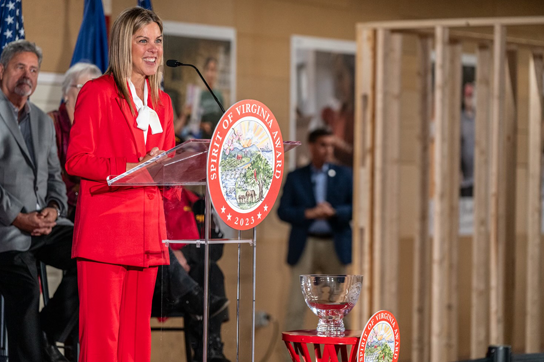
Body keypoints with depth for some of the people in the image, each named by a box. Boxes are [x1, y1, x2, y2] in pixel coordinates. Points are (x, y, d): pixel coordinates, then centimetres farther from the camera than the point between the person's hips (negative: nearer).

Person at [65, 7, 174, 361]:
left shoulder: (161, 102, 19)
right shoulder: (96, 92, -2)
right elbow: (76, 159, -8)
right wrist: (134, 167, -17)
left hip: (147, 232, 7)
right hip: (104, 229, -6)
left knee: (137, 331, 7)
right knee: (102, 331, -9)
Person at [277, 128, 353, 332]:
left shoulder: (344, 175, 9)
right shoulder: (295, 177, 8)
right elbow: (283, 211, 0)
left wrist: (333, 212, -14)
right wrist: (308, 214, -15)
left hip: (335, 245, 1)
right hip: (305, 245, -1)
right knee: (296, 305, -4)